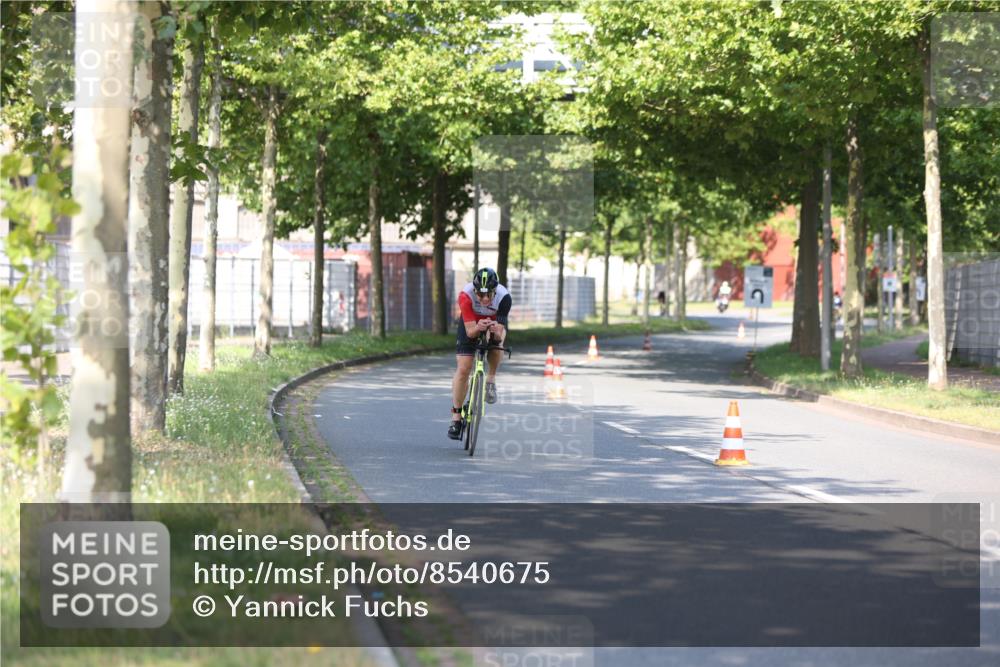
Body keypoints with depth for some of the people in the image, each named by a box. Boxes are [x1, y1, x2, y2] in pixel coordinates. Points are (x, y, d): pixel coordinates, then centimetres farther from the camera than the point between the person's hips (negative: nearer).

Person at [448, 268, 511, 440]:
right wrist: (478, 328, -57)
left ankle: (491, 379, -6)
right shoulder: (466, 295, -37)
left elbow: (499, 335, -35)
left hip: (495, 322, 1)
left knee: (496, 340, -33)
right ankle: (456, 417, 2)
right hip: (471, 324, -1)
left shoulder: (504, 297, -36)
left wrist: (497, 332, -57)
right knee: (463, 369, -10)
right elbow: (470, 332, -37)